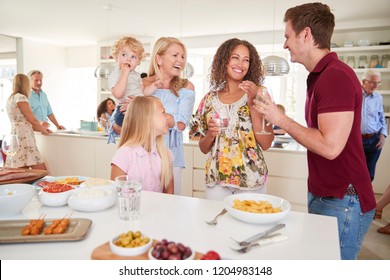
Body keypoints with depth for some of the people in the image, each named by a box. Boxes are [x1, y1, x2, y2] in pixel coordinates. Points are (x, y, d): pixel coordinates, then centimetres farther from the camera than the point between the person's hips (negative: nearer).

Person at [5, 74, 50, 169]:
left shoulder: (10, 99, 20)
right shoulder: (21, 97, -7)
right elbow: (32, 119, -7)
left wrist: (41, 128, 26)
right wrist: (43, 130, 10)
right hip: (23, 137, -10)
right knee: (42, 172, -11)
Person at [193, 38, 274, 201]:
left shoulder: (259, 94, -2)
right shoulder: (210, 99, 3)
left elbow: (266, 144, -12)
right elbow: (203, 148, 8)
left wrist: (252, 103, -18)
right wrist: (211, 134, -13)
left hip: (251, 181, -1)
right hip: (216, 180, 2)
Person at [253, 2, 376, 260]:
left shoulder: (336, 76, -20)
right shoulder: (320, 76, 11)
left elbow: (330, 146, -25)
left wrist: (280, 119, -16)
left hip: (342, 201, -9)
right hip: (321, 194, 9)